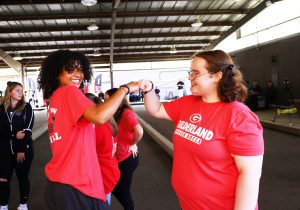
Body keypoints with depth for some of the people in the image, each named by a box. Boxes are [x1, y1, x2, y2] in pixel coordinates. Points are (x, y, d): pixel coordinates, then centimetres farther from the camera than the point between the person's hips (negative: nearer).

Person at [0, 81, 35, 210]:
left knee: (23, 178, 9)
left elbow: (27, 130, -9)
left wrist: (22, 150, -14)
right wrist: (14, 135, -19)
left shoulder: (26, 107, -3)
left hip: (23, 149, -2)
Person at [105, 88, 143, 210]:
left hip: (127, 158, -9)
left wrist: (132, 144, -18)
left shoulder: (126, 113, -20)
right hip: (117, 158, 9)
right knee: (115, 188, 19)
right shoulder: (114, 114, 8)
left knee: (123, 190, 5)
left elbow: (139, 131, -32)